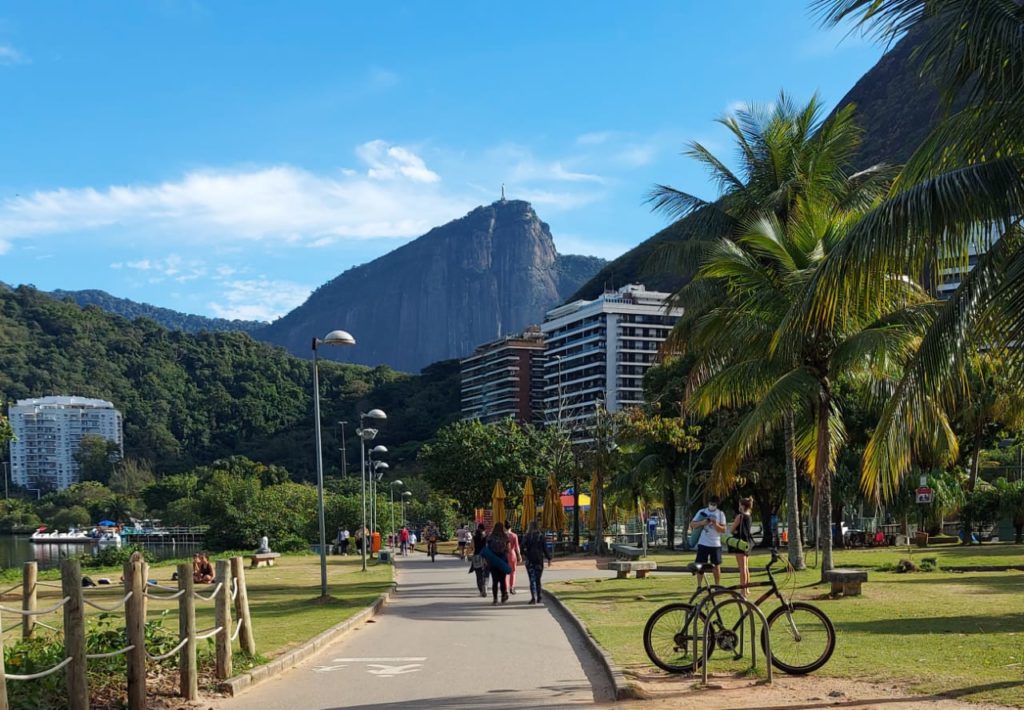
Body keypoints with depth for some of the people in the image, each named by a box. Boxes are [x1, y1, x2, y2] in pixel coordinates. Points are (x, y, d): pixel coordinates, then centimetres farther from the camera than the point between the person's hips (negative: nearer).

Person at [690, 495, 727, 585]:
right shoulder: (702, 512, 3)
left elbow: (723, 530, 1)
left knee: (716, 566, 4)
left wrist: (716, 524, -18)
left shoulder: (720, 514, 4)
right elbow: (692, 524, 0)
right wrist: (702, 522, -17)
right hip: (703, 543, 0)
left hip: (715, 544, 0)